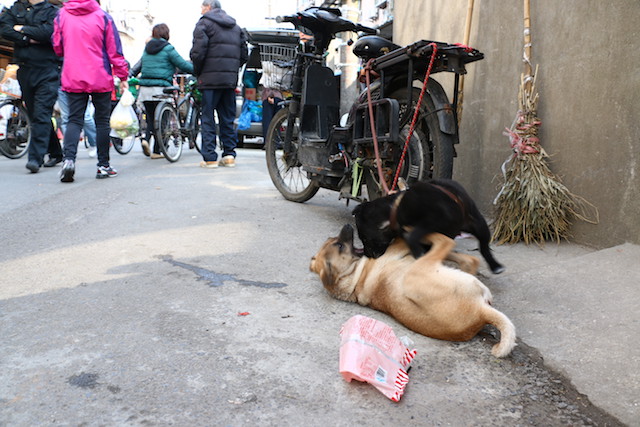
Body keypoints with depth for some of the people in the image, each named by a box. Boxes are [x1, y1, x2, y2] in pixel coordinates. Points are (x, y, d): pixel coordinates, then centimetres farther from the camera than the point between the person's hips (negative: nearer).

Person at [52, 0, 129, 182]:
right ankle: (103, 166, 10)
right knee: (102, 121, 7)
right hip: (101, 79, -2)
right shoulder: (103, 16, -4)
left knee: (74, 120, 6)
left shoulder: (61, 15, 4)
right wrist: (123, 76, 4)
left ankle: (69, 158, -15)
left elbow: (57, 48, 12)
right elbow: (114, 50, -3)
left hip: (72, 79, 2)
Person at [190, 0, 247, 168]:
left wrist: (197, 72, 3)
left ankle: (209, 158, -3)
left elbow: (198, 52, -11)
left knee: (208, 118, -1)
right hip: (231, 79, 6)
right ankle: (229, 155, 10)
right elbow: (244, 54, 15)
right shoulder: (235, 26, 19)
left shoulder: (204, 23, -1)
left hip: (211, 78, -5)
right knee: (228, 118, 11)